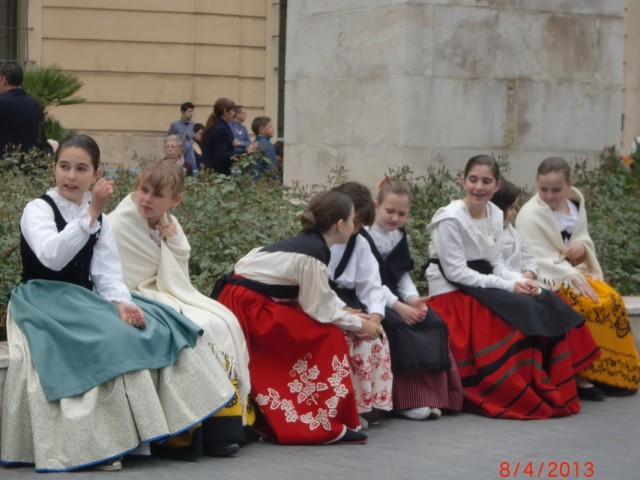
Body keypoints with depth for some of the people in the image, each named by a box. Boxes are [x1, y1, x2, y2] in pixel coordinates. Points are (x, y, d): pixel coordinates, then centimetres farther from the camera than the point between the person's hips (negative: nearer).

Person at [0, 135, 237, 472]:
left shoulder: (100, 218, 12)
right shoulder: (38, 210, -6)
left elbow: (107, 273, 1)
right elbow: (52, 257, -26)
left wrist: (121, 302, -20)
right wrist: (90, 214, -30)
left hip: (83, 302, 7)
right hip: (42, 303, -7)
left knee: (154, 327, -11)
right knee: (105, 341, -32)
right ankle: (99, 443, -28)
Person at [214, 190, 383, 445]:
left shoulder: (305, 243, 10)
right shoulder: (312, 254, -17)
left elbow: (313, 300, 13)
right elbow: (319, 310, -13)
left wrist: (351, 317, 9)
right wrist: (358, 324, 0)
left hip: (245, 303, 9)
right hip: (249, 309, -9)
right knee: (327, 336, -9)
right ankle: (326, 423, -7)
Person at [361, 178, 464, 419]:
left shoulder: (400, 238, 16)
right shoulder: (363, 237, -8)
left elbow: (403, 277, 11)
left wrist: (413, 299, -11)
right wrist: (398, 306, -25)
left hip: (397, 300, 7)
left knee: (433, 323, -16)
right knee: (399, 327, -32)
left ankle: (432, 393, -15)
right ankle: (408, 399, -30)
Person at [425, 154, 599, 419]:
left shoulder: (495, 215, 8)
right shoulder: (450, 218, -15)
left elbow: (496, 263, 9)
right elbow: (456, 272, -19)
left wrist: (522, 280, -13)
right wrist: (508, 286, -21)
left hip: (483, 287, 7)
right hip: (452, 294, -7)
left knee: (545, 305, -11)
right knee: (521, 315, -25)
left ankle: (552, 390, -9)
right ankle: (526, 398, -16)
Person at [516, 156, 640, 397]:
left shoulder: (576, 206, 10)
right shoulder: (529, 214, -13)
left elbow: (584, 239, 19)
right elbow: (537, 257, -20)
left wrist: (582, 247, -8)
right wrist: (572, 277, -27)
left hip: (574, 272, 7)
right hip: (546, 279, -7)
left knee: (612, 300, -15)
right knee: (592, 306, -28)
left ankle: (615, 373, -8)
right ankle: (583, 375, -19)